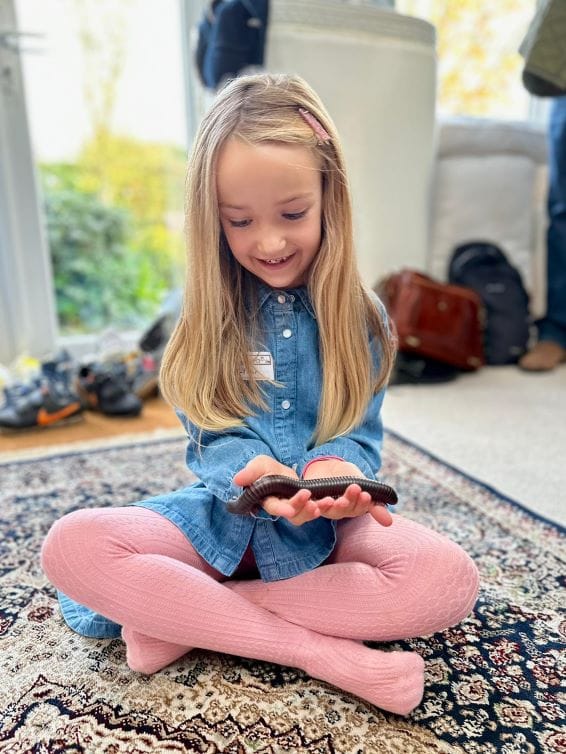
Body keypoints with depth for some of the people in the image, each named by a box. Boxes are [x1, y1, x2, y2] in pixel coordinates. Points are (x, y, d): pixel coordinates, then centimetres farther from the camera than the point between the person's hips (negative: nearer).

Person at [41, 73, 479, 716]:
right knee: (68, 546, -22)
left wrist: (335, 471, -28)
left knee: (450, 580, -27)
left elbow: (358, 435, -3)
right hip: (225, 514, 1)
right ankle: (322, 650, -22)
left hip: (327, 525, 1)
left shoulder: (357, 315, -2)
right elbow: (212, 438, -5)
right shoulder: (206, 316, -1)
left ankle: (186, 617, -18)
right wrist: (254, 472, -28)